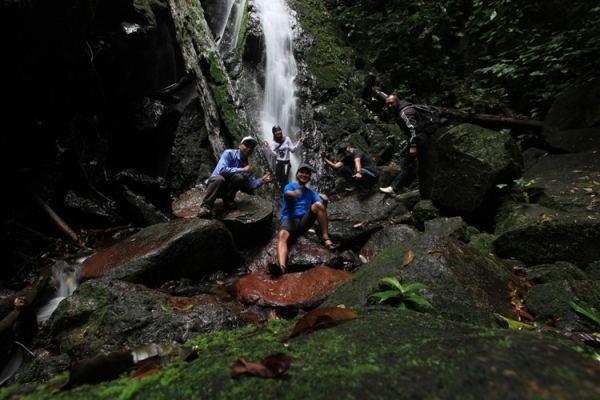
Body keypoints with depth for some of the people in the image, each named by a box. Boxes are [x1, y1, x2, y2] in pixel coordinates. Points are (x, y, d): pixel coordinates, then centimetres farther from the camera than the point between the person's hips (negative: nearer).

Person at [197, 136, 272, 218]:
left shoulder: (247, 165, 3)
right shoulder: (229, 153, -12)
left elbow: (250, 185, -2)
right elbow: (222, 169, -28)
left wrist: (262, 181, -21)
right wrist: (242, 170, -26)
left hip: (227, 189, 4)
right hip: (215, 182, -4)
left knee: (239, 177, -27)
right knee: (219, 178, -40)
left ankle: (228, 200, -7)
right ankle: (206, 206, -30)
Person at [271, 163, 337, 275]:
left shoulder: (311, 192, 24)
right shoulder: (290, 186, 11)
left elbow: (322, 208, 10)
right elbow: (288, 194, -15)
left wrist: (325, 200, -14)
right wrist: (293, 193, -41)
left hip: (305, 220, 3)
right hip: (290, 219, -3)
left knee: (318, 204, -22)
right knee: (282, 235, -35)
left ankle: (325, 238, -19)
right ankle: (281, 266, -58)